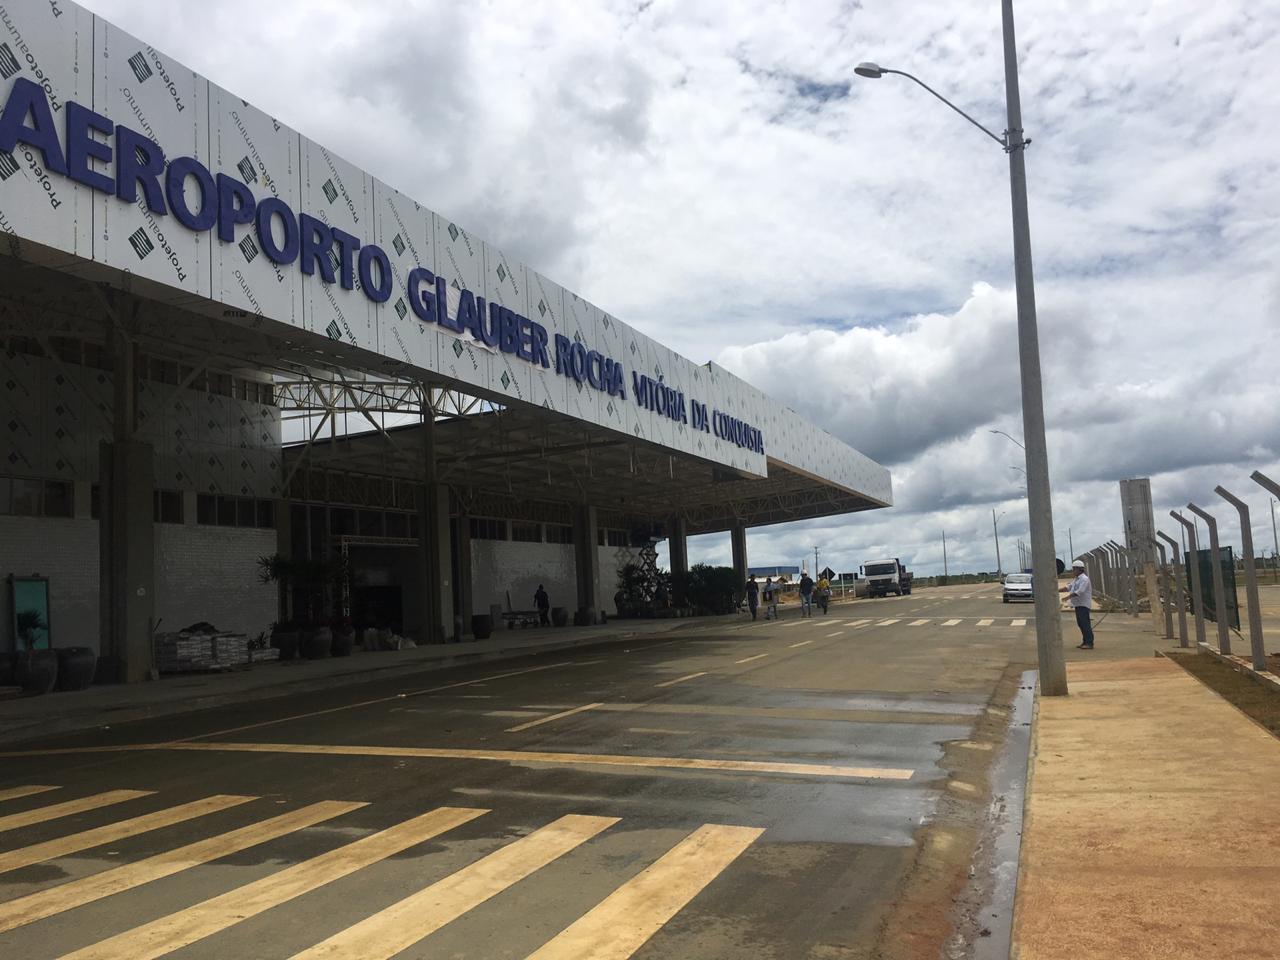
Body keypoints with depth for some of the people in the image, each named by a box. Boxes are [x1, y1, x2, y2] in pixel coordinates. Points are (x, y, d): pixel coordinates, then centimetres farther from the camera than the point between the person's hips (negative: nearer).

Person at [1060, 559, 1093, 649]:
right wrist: (1057, 591, 10)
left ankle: (1089, 643, -10)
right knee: (1081, 624, 12)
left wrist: (1068, 597, -24)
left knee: (1085, 624, -11)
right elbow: (1068, 587, 19)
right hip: (1078, 604, 10)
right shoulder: (1077, 579, 18)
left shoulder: (1084, 579, -15)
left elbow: (1079, 592, -24)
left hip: (1084, 605, -10)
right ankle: (1085, 642, 19)